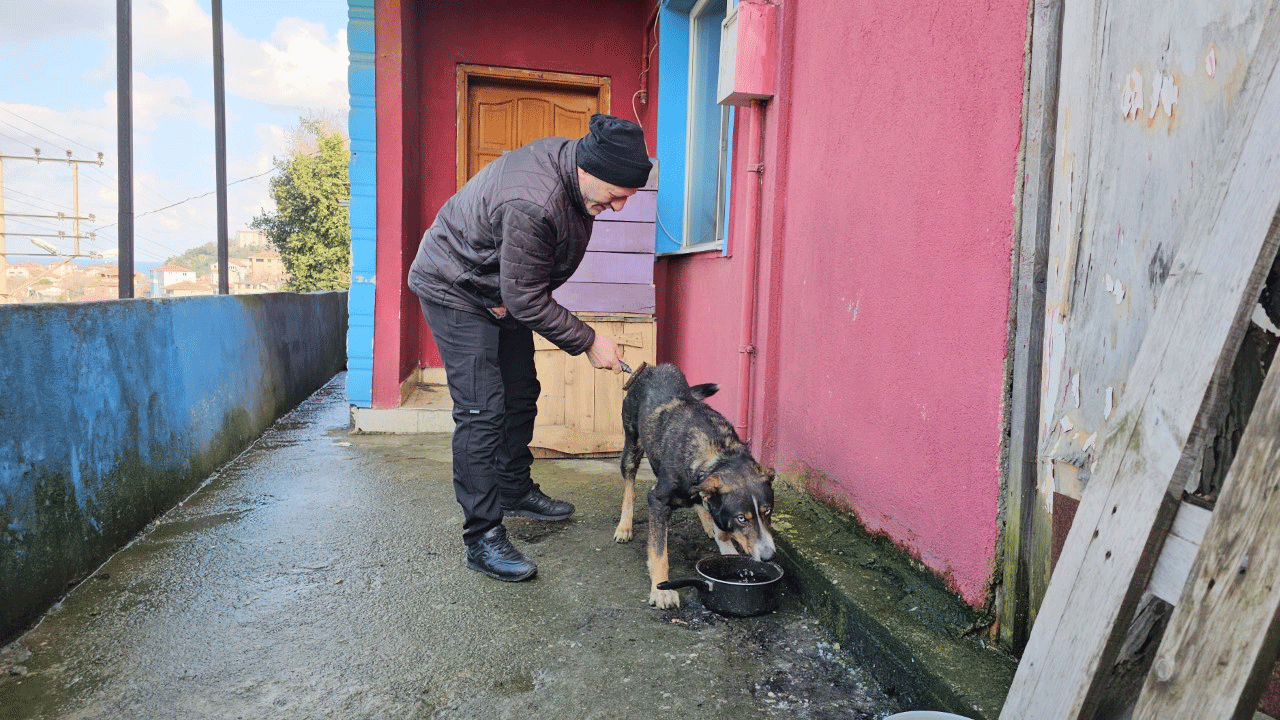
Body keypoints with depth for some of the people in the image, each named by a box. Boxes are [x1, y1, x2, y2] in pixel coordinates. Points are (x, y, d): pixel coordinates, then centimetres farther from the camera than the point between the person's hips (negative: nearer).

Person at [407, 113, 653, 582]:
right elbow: (526, 299, -29)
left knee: (521, 394, 15)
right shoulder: (532, 204, -38)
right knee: (482, 411, -14)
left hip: (504, 287, 9)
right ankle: (482, 539, -7)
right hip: (454, 289, -9)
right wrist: (588, 342, -22)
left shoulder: (572, 158, -9)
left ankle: (515, 491, 33)